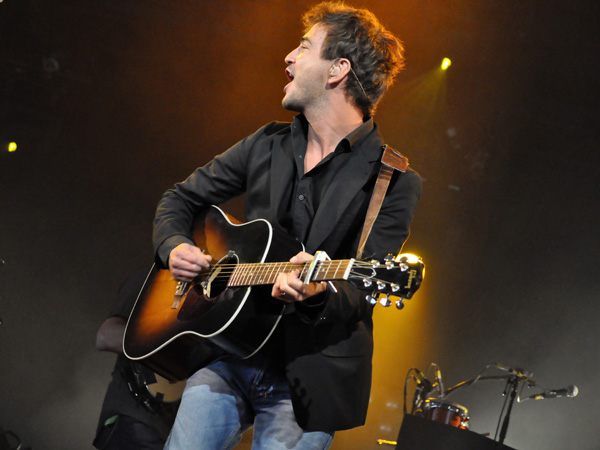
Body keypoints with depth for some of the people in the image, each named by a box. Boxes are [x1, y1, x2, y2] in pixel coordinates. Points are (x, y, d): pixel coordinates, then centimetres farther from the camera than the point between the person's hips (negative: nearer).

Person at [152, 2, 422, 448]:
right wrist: (174, 246, -1)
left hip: (308, 377, -3)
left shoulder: (394, 182, -5)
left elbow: (360, 291, -12)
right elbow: (180, 199, 20)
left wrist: (318, 294, -33)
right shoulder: (267, 145, 10)